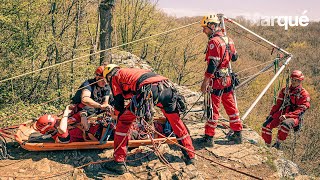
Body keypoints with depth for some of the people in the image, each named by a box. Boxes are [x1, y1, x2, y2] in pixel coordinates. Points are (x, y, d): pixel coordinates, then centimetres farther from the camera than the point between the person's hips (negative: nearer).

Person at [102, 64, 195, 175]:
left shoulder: (115, 77, 23)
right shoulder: (130, 72, 42)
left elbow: (118, 102, 18)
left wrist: (119, 117, 30)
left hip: (150, 89, -7)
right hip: (168, 87, 7)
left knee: (123, 121, 8)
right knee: (176, 121, 25)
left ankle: (119, 162, 6)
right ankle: (190, 156, 32)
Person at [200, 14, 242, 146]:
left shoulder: (214, 42, -18)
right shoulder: (229, 40, 8)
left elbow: (212, 64, -22)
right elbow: (234, 57, 20)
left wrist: (205, 82, -19)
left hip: (216, 81, -8)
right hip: (228, 79, 8)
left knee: (213, 109, -1)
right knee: (231, 106, 16)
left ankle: (209, 138, 6)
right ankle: (237, 134, 24)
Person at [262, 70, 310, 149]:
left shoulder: (304, 94, 0)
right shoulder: (285, 90, 16)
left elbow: (301, 110, -9)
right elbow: (278, 104, 18)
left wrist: (287, 116, -21)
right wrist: (271, 114, 6)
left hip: (294, 117, -5)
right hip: (280, 114, 5)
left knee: (285, 124, -40)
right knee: (266, 125, -17)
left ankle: (277, 144, -23)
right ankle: (267, 146, -3)